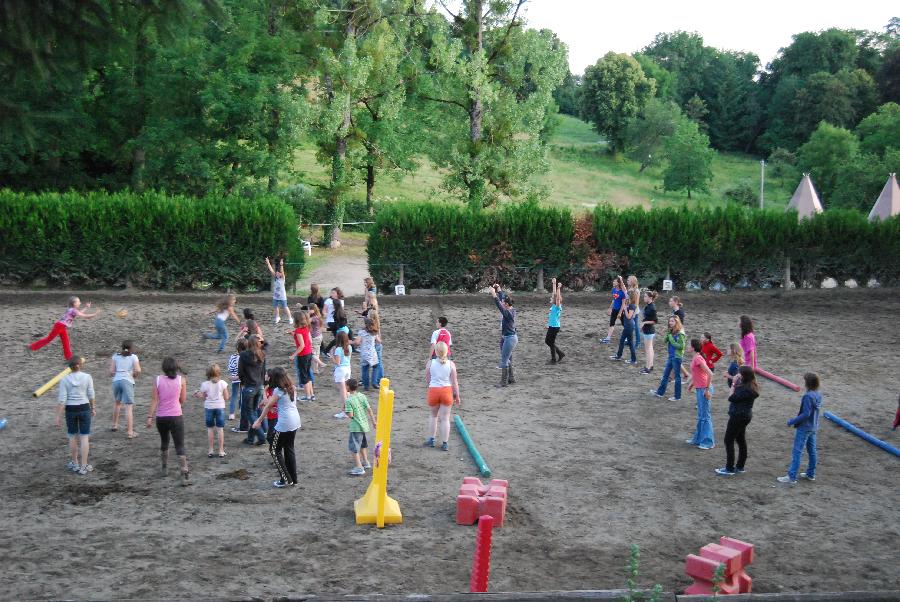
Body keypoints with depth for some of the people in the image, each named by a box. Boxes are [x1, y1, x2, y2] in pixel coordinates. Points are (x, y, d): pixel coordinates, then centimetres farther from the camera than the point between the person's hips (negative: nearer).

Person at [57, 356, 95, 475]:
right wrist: (93, 408, 12)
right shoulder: (87, 377, -7)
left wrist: (58, 416, -6)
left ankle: (75, 464, 27)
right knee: (84, 437, 4)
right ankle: (83, 466, 4)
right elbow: (91, 395, -3)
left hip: (70, 410, 1)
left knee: (73, 436, 16)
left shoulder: (64, 380, -7)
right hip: (84, 408, -1)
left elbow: (62, 399, -10)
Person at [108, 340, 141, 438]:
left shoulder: (115, 356, 10)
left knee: (117, 403, 28)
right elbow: (138, 370, -9)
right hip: (127, 381, -3)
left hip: (116, 381, 4)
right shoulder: (133, 357, 4)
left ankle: (115, 425, 40)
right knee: (129, 407, -5)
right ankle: (130, 432, -8)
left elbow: (111, 371, 4)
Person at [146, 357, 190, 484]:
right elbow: (182, 400, 3)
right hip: (176, 417, -2)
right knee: (180, 446, -2)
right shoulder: (181, 380, -4)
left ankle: (164, 468, 37)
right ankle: (185, 475, -12)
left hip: (161, 417, 2)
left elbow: (154, 400, -4)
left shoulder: (158, 379, -1)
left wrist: (149, 417, -2)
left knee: (164, 442, 25)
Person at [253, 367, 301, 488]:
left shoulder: (278, 391, -12)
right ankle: (293, 479, 20)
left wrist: (259, 421, 0)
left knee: (274, 450, 7)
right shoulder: (292, 388, 8)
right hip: (295, 422, 8)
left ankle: (285, 479, 5)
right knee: (289, 449, 17)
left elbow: (268, 406, -8)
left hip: (284, 424, -8)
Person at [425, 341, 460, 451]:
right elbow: (454, 382, -4)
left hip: (433, 390, 1)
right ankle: (445, 444, 8)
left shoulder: (430, 363, -6)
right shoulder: (451, 364, -7)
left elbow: (427, 380, 3)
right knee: (445, 418, 6)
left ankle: (431, 439, 25)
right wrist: (457, 396, 5)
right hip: (447, 391, 0)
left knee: (433, 415, 22)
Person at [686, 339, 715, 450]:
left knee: (705, 415, -3)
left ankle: (708, 442, 4)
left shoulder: (698, 359, -20)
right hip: (699, 389, 10)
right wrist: (692, 384, 15)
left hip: (704, 389, -10)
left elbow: (710, 374, -26)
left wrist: (707, 389, -22)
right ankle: (698, 439, 27)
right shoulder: (695, 358, 9)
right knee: (700, 415, 17)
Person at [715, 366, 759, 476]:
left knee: (729, 440, -2)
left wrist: (733, 384, -15)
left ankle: (729, 469, 1)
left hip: (739, 416, -10)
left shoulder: (745, 389, -25)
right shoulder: (750, 386, 5)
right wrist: (735, 383, -3)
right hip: (744, 416, 10)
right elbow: (738, 397, 8)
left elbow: (731, 398, -21)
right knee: (741, 440, 16)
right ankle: (740, 467, 25)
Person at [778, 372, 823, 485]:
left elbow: (806, 414, -24)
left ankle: (791, 477, -5)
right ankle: (811, 474, 28)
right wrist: (796, 419, 12)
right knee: (812, 451, 17)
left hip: (804, 428, -9)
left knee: (797, 452, -5)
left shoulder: (808, 396, -24)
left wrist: (792, 421, -15)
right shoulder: (818, 395, 2)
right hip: (813, 427, 9)